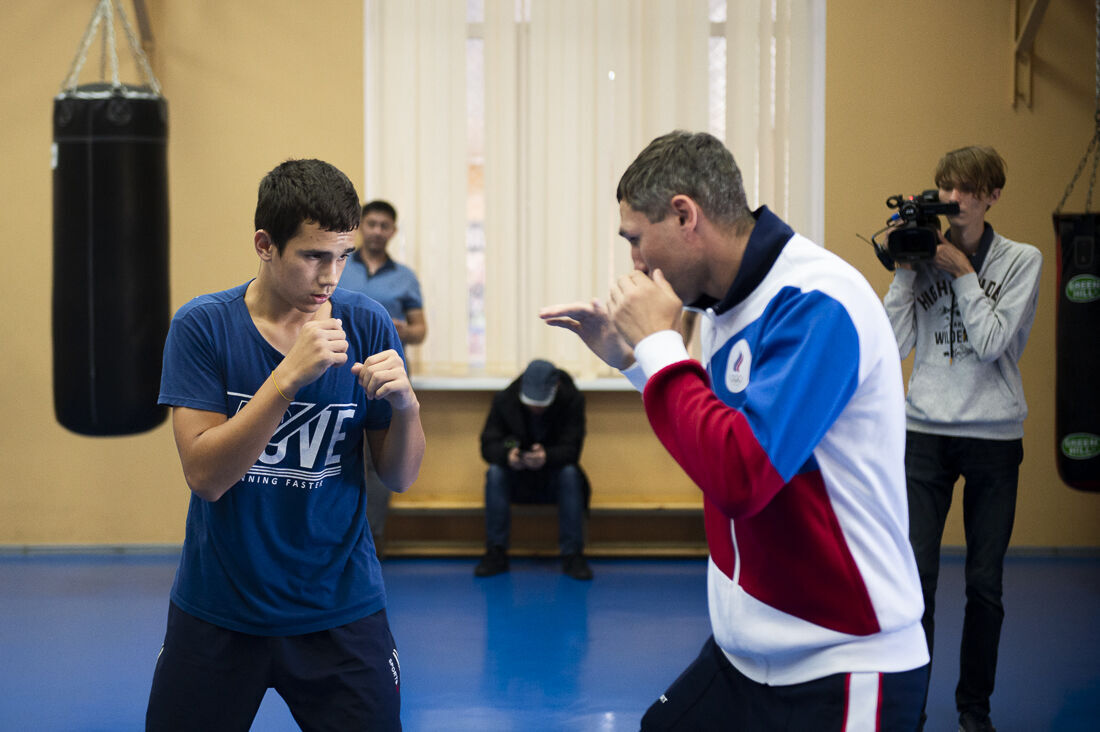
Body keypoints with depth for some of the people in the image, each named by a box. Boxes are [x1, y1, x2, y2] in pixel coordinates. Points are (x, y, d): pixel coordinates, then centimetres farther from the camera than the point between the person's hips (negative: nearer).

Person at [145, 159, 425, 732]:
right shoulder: (203, 326, -10)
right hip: (217, 612, -1)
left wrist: (405, 405, -22)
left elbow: (400, 478, -1)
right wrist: (290, 375, -28)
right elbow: (204, 475, -19)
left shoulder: (367, 327, -4)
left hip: (341, 612, 1)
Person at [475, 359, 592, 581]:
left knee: (570, 473, -33)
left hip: (554, 481, -1)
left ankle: (572, 554, -27)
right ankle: (496, 552, -24)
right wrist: (507, 455, -38)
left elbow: (571, 449, -20)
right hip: (518, 482, 1)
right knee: (494, 473, -29)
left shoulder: (572, 400, -15)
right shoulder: (504, 400, -11)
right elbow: (488, 445, -13)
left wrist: (547, 456, -44)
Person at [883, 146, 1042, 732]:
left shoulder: (1021, 261, 0)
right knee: (915, 579, -7)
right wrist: (905, 270, -7)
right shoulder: (924, 255, 4)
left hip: (994, 439, 0)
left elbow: (992, 343, -12)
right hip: (925, 432, 1)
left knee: (985, 584, 6)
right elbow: (893, 345, -3)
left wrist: (963, 272, -11)